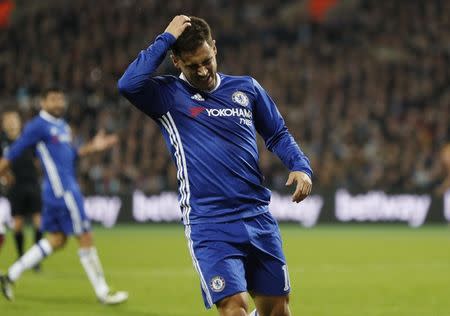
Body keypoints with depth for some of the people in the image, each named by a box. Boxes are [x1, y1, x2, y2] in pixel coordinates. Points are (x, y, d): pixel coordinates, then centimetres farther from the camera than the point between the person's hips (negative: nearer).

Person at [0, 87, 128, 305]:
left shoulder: (62, 126, 16)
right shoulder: (38, 126, -11)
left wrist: (92, 147, 13)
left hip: (67, 188, 10)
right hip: (62, 191, -10)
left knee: (56, 239, 14)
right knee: (85, 239, -5)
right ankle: (102, 293, 2)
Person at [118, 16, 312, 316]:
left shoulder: (247, 88, 11)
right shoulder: (168, 95, 0)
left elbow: (278, 134, 22)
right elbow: (128, 84, -21)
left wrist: (300, 167, 3)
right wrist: (166, 39, -15)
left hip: (258, 217, 5)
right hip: (209, 224, -4)